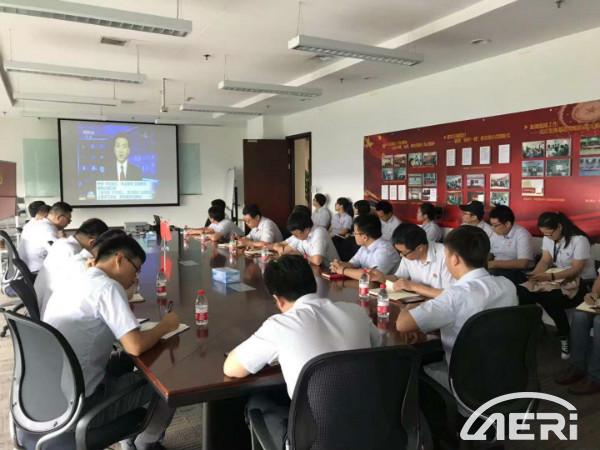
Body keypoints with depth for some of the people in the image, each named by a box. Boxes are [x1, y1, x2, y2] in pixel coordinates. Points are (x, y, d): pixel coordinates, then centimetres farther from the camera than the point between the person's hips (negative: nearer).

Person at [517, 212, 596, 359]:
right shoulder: (548, 238, 2)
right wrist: (535, 274, -21)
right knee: (522, 292, -20)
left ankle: (565, 337, -12)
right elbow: (545, 261, 0)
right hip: (558, 277, 6)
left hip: (580, 282, -6)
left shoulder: (579, 240, -19)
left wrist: (551, 276, -35)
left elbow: (576, 270, -23)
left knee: (549, 299, -34)